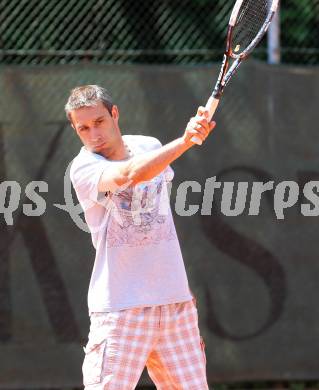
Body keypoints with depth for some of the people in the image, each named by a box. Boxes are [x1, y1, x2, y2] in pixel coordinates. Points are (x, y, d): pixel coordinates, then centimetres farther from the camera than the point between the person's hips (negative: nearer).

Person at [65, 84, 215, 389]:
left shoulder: (150, 147, 10)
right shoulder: (84, 168, -9)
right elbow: (128, 175, -31)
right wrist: (185, 141, -40)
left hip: (175, 302, 5)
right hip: (120, 309, -5)